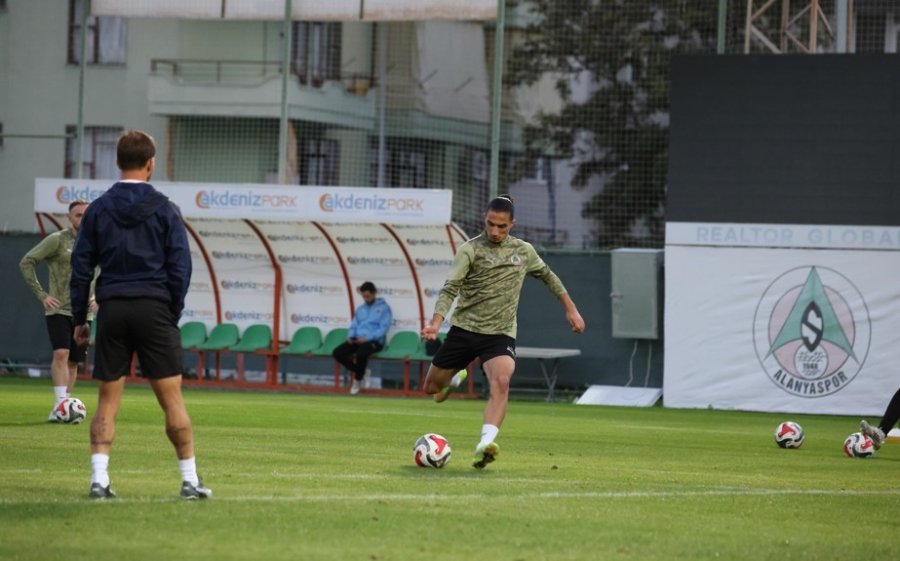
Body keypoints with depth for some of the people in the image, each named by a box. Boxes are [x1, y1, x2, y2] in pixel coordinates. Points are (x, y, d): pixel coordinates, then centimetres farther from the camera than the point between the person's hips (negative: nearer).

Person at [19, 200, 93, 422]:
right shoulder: (57, 240, -6)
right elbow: (26, 262, -7)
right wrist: (41, 294, -11)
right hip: (58, 310, -5)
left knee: (73, 362, 5)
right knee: (61, 354, -20)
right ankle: (60, 403, -25)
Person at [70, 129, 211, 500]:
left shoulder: (99, 209, 5)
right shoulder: (164, 210, 0)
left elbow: (81, 266, 6)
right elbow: (180, 266, -2)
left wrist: (79, 318, 11)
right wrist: (173, 314, 7)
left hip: (112, 309, 2)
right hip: (153, 309, -2)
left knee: (107, 403, 5)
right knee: (172, 400, 1)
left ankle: (99, 480, -5)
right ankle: (190, 480, 1)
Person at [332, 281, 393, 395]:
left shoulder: (383, 308, 1)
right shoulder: (360, 309, 21)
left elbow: (384, 328, -8)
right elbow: (354, 325, 19)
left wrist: (368, 338, -19)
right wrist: (350, 336, -4)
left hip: (374, 341, -7)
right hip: (357, 340, 7)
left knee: (361, 354, -39)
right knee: (337, 353, -16)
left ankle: (357, 380, -12)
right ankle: (361, 371, -2)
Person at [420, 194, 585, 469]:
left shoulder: (523, 251, 7)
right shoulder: (470, 250, -6)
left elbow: (548, 276, 26)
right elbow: (450, 289, -15)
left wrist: (571, 309, 25)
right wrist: (436, 322, -31)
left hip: (500, 334, 0)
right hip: (464, 330, 0)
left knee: (501, 381, -30)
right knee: (432, 387, 12)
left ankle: (485, 445, -42)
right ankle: (456, 379, 49)